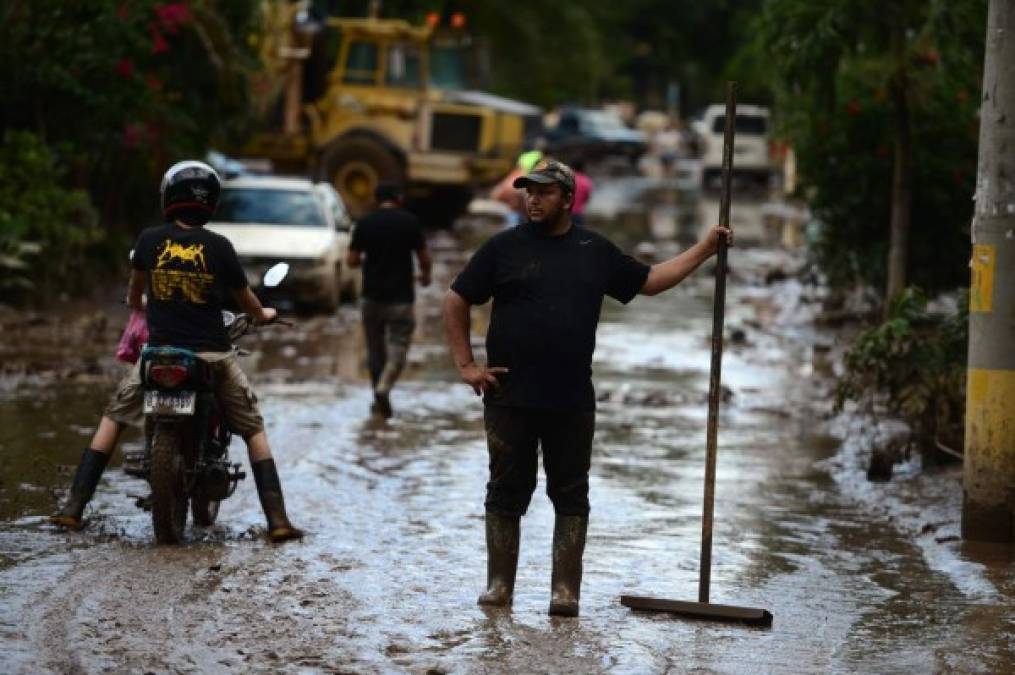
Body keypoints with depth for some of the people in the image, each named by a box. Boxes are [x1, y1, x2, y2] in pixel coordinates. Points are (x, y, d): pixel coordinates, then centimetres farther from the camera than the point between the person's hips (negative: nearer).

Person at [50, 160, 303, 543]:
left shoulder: (149, 240, -1)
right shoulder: (218, 247, -5)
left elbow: (135, 289, 19)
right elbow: (245, 299, 8)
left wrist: (137, 303, 44)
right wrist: (263, 315, 32)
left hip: (160, 350, 1)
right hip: (212, 354, -1)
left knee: (113, 417, 16)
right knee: (253, 429, 10)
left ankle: (74, 507, 8)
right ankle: (277, 519, -1)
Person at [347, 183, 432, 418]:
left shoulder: (364, 224, -2)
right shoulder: (410, 222, -6)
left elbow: (352, 260, -2)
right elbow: (424, 257, -2)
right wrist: (425, 274, 19)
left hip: (372, 295, 2)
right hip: (401, 297, -2)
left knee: (375, 349, 13)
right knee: (398, 346, 0)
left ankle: (379, 401, 17)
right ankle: (384, 387, -23)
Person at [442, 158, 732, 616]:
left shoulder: (596, 251, 10)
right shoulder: (504, 248, 1)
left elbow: (650, 281, 20)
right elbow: (455, 302, 5)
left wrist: (705, 249, 15)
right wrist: (466, 365, -1)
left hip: (572, 402, 2)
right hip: (510, 397, -2)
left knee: (571, 496, 3)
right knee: (507, 492, 4)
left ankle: (565, 590, 9)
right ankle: (499, 584, 13)